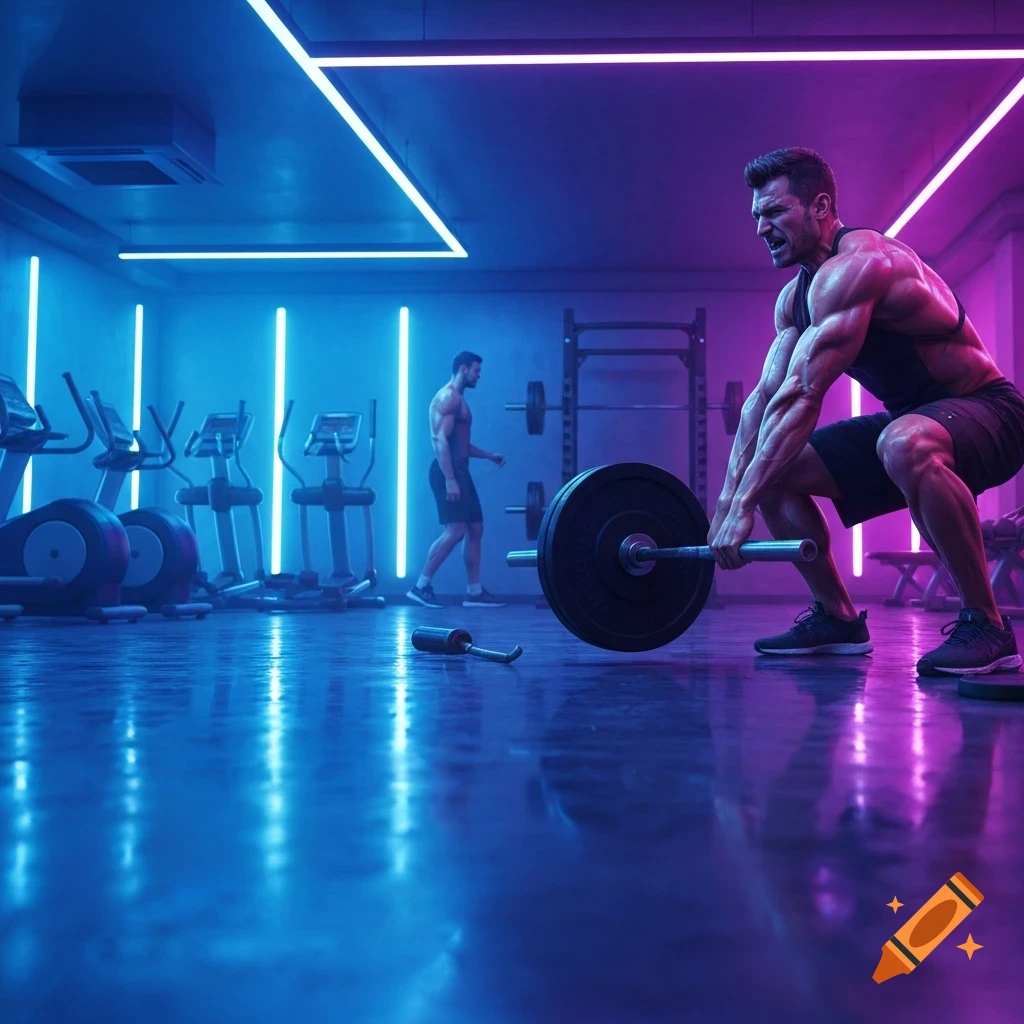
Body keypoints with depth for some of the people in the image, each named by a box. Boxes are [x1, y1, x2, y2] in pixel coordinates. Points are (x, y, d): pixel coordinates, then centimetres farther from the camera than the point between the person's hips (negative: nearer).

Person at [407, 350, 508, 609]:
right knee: (455, 531, -15)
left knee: (475, 529, 8)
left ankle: (474, 592, 10)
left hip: (459, 472, 10)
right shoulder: (447, 397, -10)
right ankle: (421, 586, -9)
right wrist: (449, 479, -26)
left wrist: (490, 456, 24)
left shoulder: (459, 400, 21)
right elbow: (440, 441, -20)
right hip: (448, 473, -10)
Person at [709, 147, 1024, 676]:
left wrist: (745, 505, -34)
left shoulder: (855, 266, -24)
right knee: (773, 472, 3)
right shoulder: (794, 297, 6)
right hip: (912, 417, 9)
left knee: (907, 444, -43)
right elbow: (764, 398, 3)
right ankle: (838, 619, 12)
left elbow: (800, 397, -32)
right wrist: (727, 499, -5)